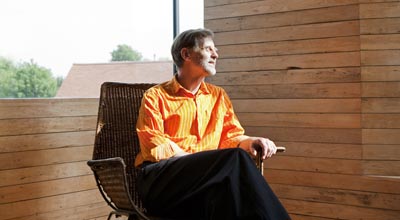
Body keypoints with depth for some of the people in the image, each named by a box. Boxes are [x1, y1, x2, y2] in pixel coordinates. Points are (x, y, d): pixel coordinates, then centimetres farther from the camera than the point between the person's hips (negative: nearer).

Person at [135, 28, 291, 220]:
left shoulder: (218, 96, 25)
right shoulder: (155, 96, 9)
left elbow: (231, 135, 20)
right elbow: (155, 148, -2)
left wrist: (247, 142, -4)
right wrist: (201, 162, -14)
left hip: (207, 176, 4)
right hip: (161, 179, -3)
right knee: (235, 158, -32)